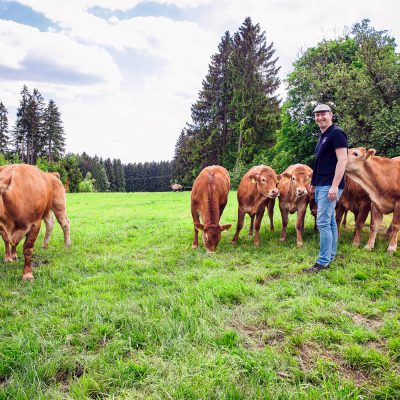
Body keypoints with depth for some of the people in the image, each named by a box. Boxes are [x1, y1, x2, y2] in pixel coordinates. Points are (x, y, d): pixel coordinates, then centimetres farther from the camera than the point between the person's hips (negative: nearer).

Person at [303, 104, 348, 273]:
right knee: (330, 222, 14)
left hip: (330, 186, -9)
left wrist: (334, 186, -24)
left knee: (323, 223, -10)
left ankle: (323, 262, -4)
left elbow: (342, 160, -18)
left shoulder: (336, 133, -10)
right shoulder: (323, 136, 17)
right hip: (321, 185, 9)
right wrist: (314, 182, 21)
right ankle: (330, 255, 23)